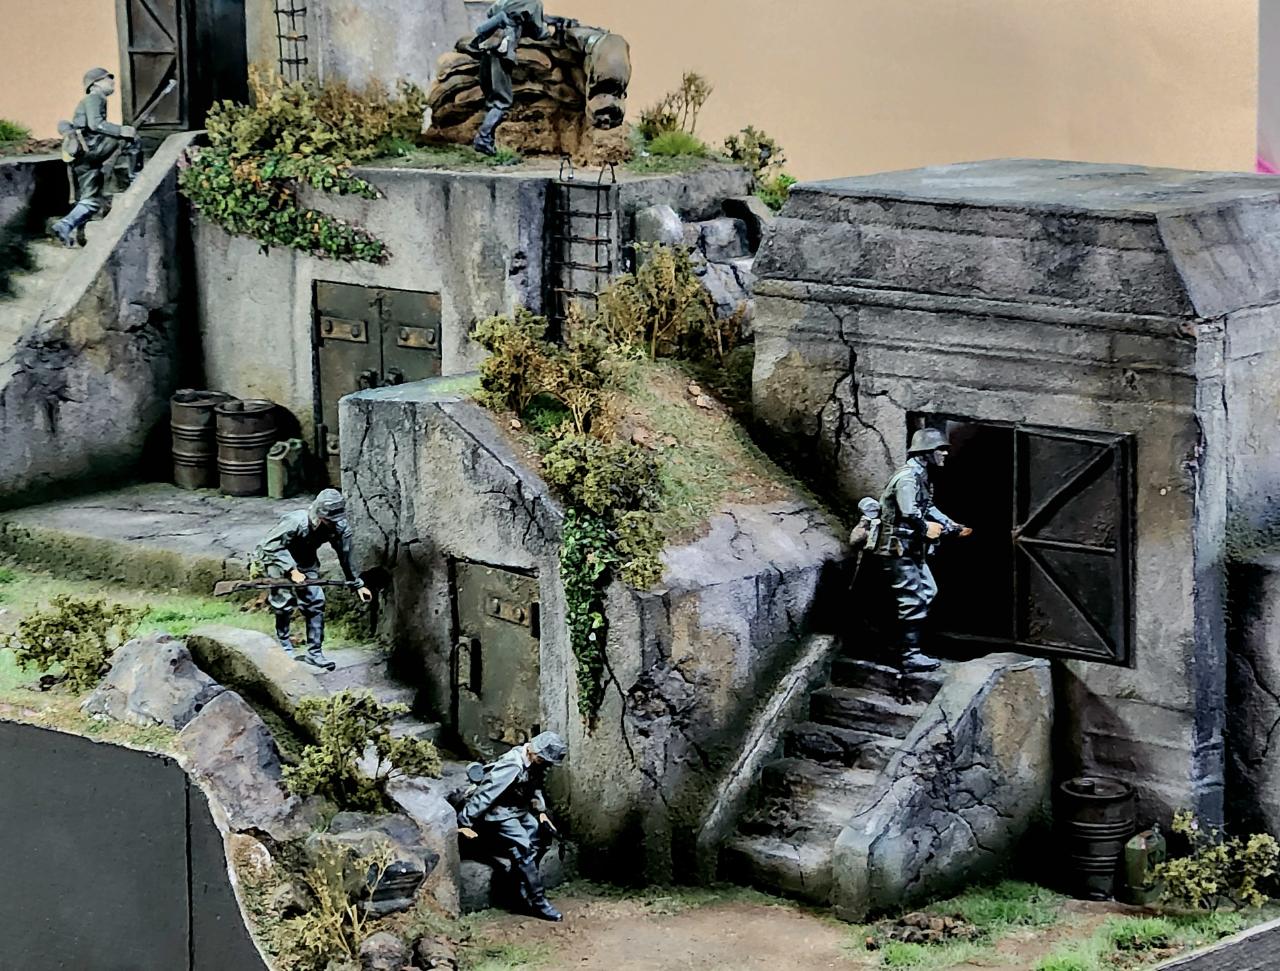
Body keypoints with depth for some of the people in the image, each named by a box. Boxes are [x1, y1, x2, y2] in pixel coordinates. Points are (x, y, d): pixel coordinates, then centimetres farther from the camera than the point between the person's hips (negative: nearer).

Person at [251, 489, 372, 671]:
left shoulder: (339, 528, -21)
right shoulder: (297, 522, -37)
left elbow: (346, 558, -7)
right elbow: (272, 545, -30)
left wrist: (358, 585, -6)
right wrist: (292, 570, -36)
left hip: (305, 562, 5)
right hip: (278, 559, -5)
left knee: (315, 602, -4)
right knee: (284, 605, -9)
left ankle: (314, 652, 5)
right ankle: (285, 650, 9)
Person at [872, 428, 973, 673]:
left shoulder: (922, 477, 14)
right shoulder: (907, 477, -19)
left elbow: (929, 509, 24)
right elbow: (910, 514, -30)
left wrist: (954, 527, 19)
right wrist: (928, 528, -15)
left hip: (913, 550, 11)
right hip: (899, 549, -11)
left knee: (928, 592, 18)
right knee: (914, 601, -9)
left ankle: (910, 647, 23)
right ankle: (909, 657, -5)